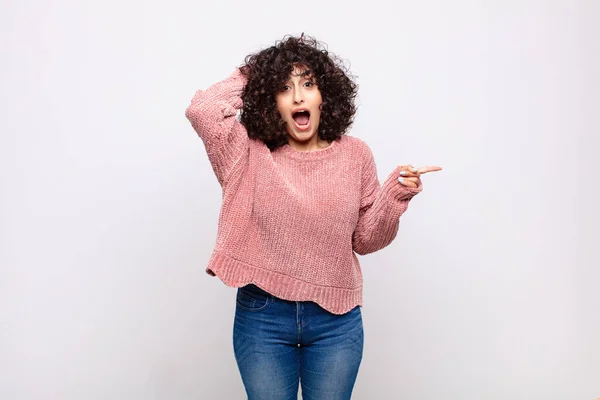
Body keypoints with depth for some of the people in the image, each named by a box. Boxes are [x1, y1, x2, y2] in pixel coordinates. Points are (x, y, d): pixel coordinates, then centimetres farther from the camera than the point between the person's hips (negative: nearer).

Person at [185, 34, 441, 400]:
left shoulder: (355, 155, -2)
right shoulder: (252, 152, -6)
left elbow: (364, 240, 4)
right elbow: (202, 109, -24)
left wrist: (395, 196, -13)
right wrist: (248, 78, -7)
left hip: (336, 319, 1)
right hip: (262, 315, -1)